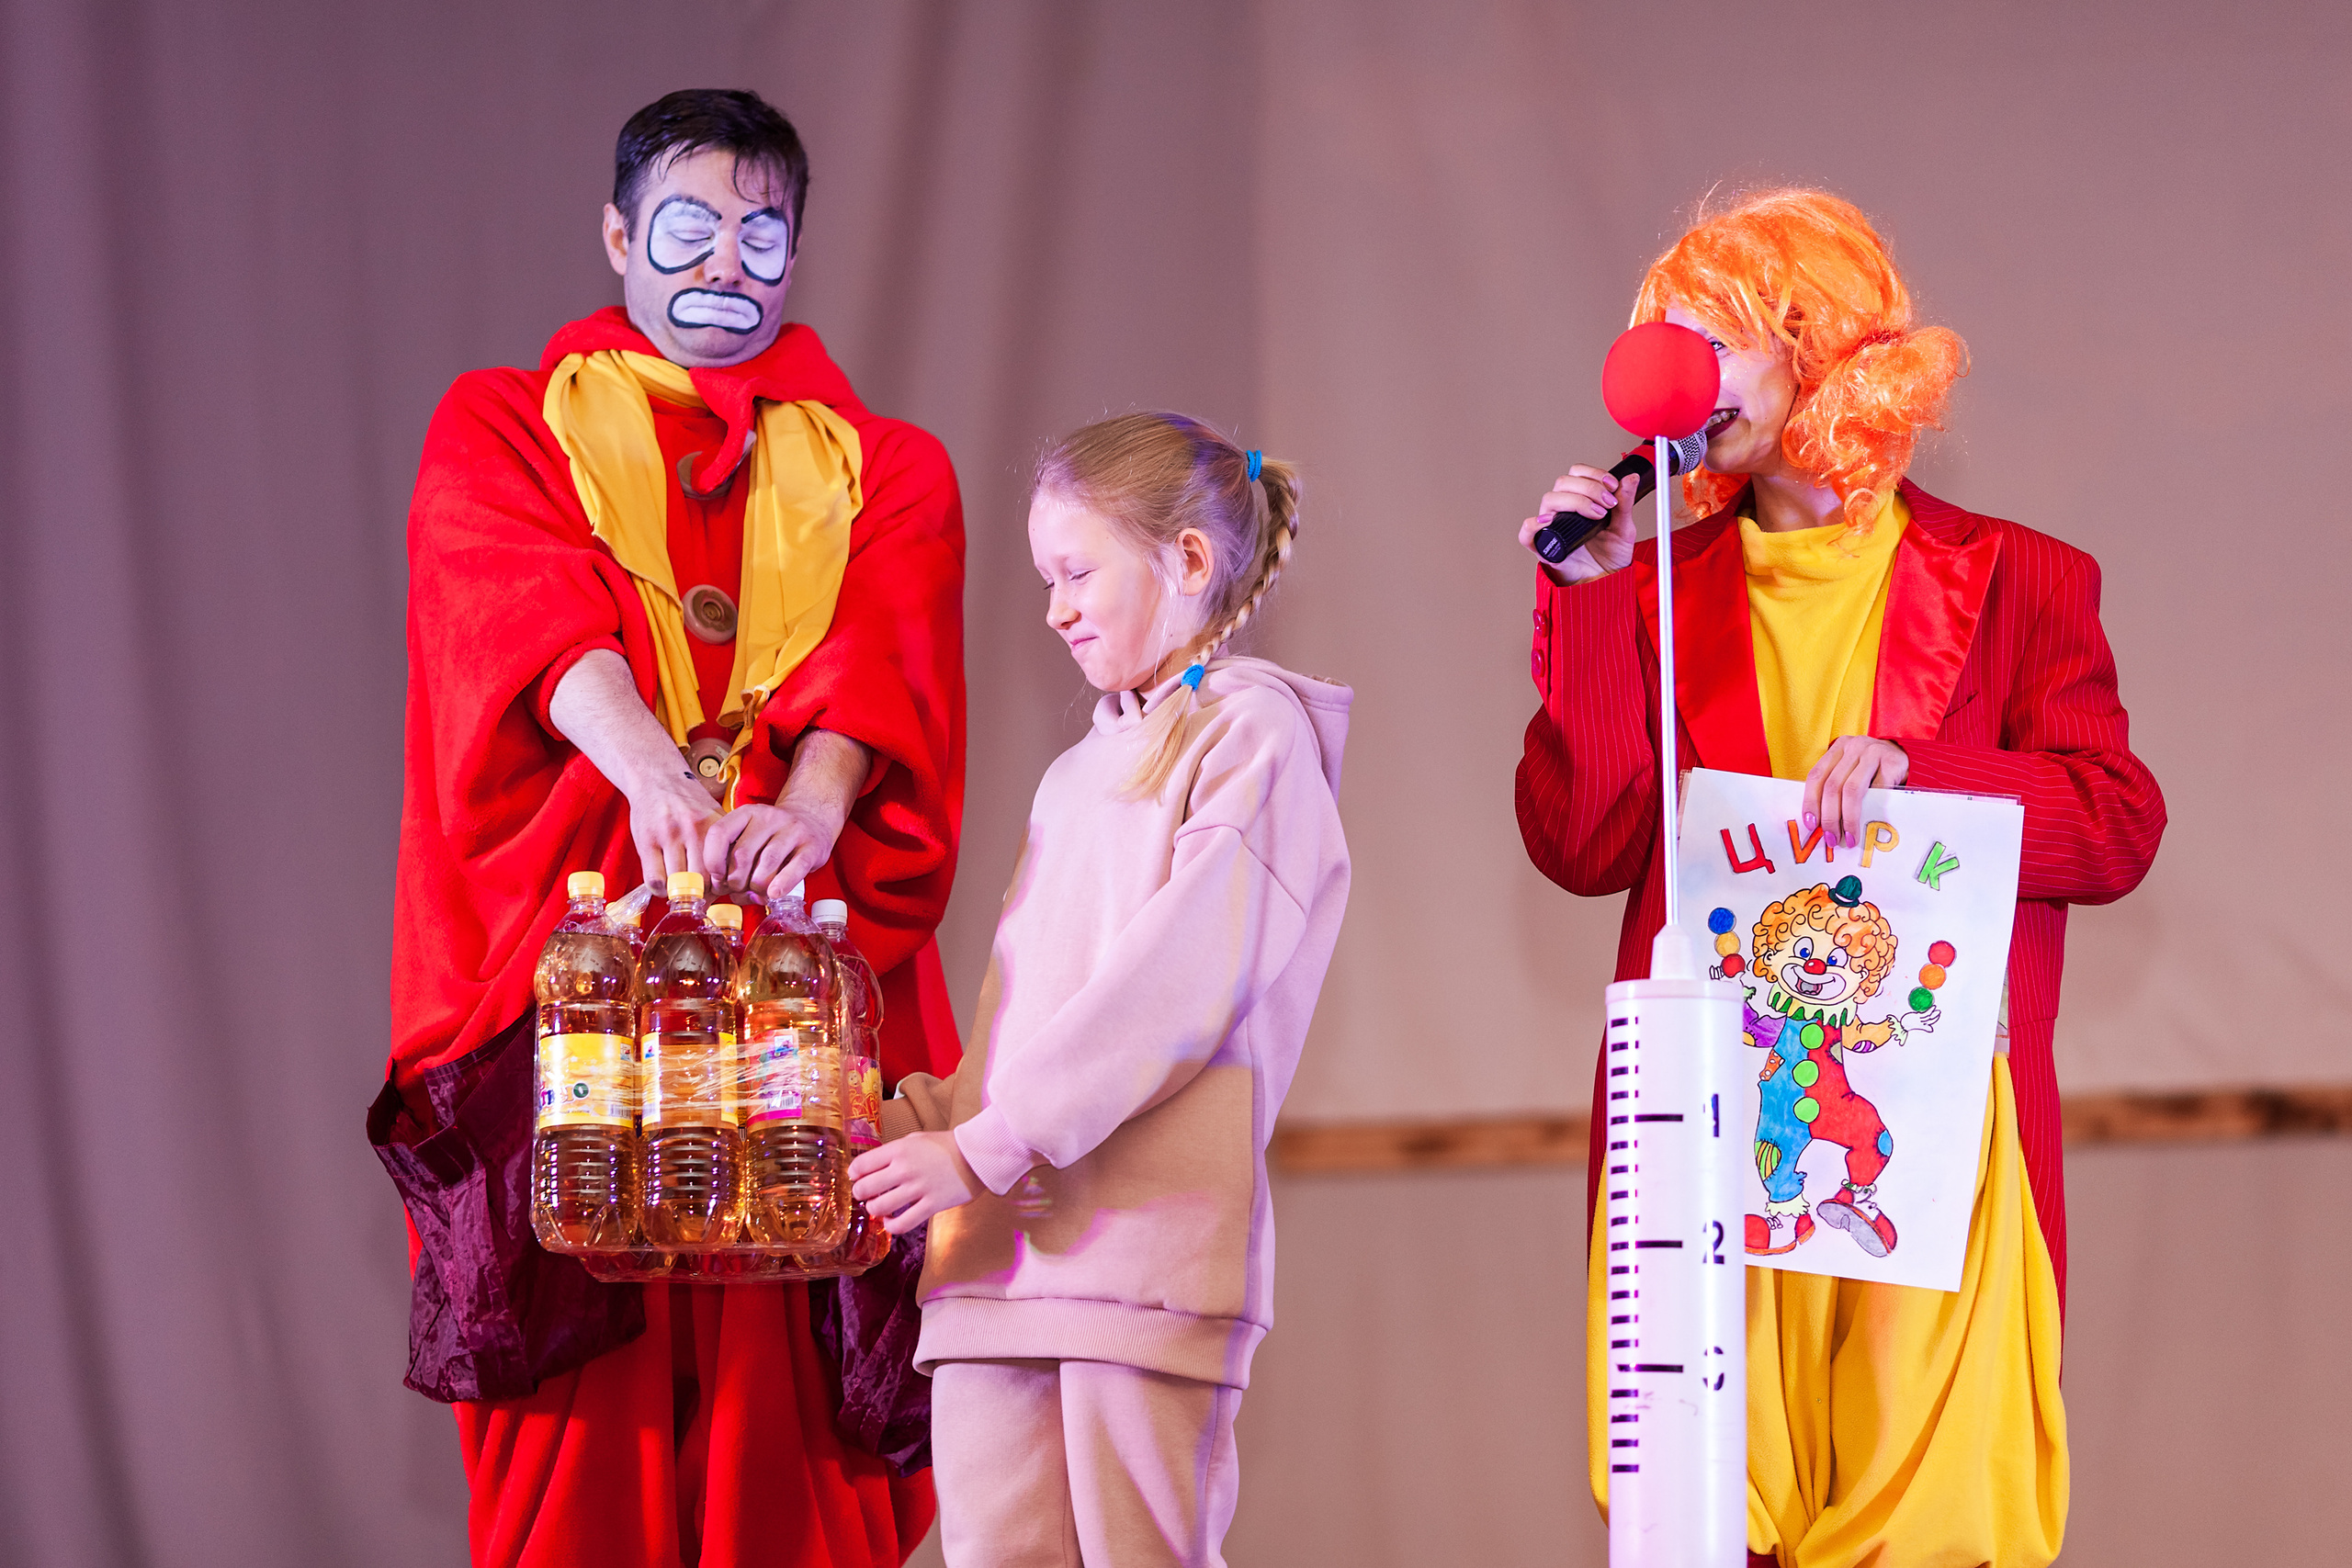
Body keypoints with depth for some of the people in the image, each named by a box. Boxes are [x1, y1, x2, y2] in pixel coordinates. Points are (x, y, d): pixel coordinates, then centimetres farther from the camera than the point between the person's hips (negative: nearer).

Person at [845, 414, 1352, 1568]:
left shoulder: (1253, 732, -1)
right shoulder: (1076, 775, 26)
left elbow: (1179, 979, -12)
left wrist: (986, 1147, -16)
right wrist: (929, 1117, 8)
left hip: (1146, 1231, -7)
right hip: (996, 1241, 7)